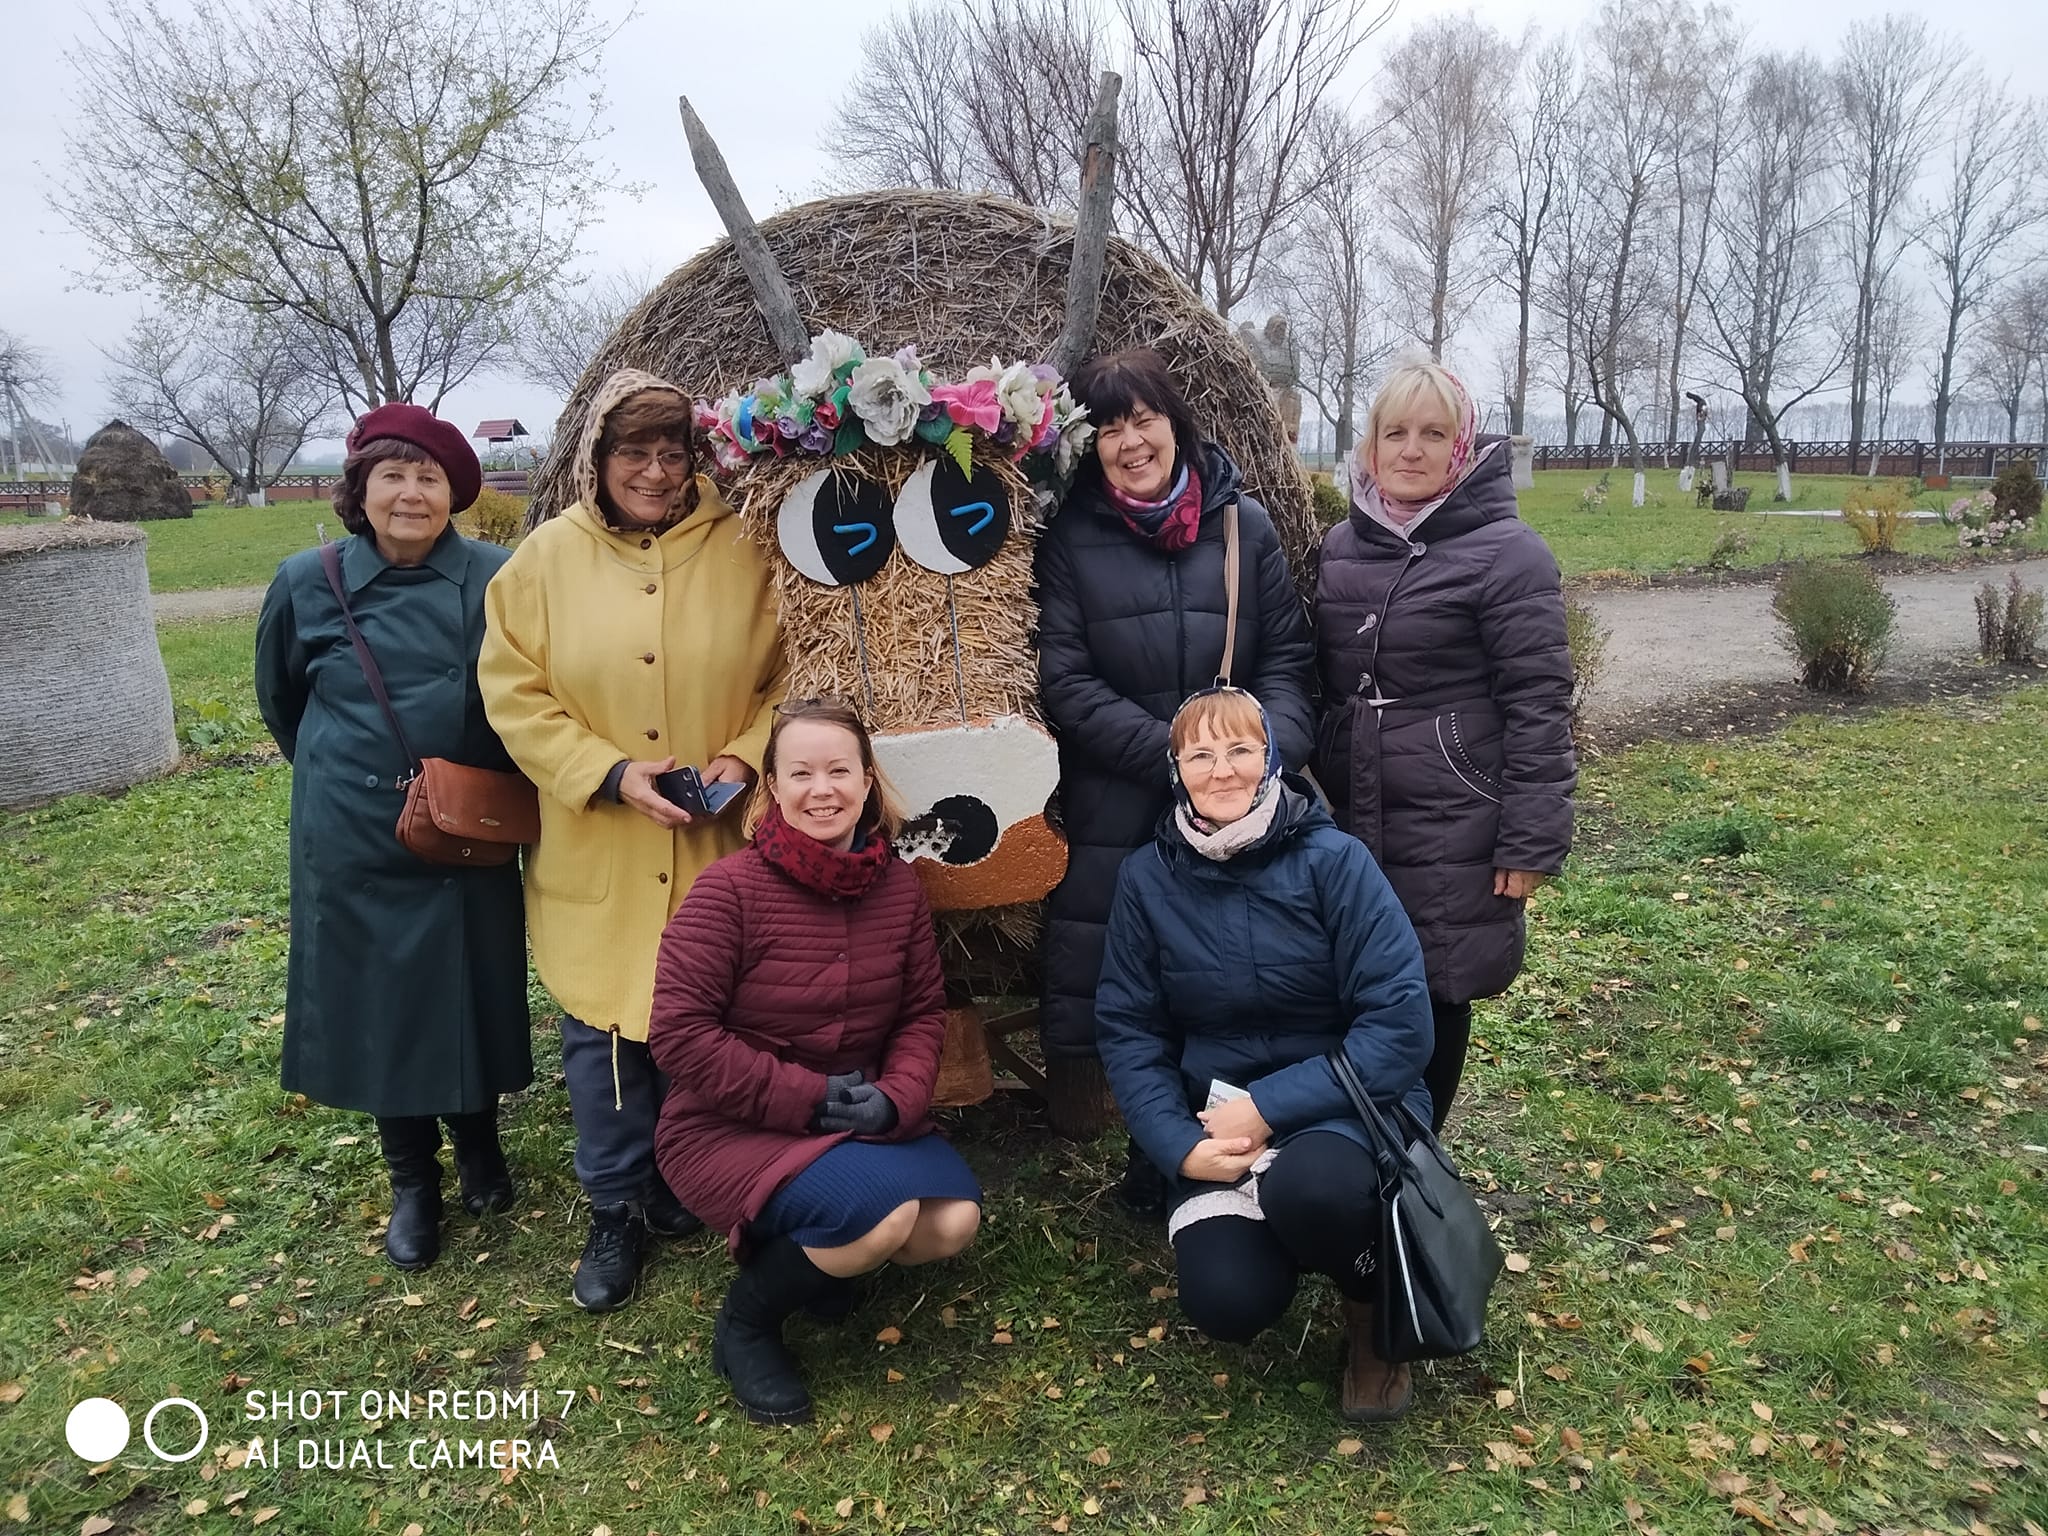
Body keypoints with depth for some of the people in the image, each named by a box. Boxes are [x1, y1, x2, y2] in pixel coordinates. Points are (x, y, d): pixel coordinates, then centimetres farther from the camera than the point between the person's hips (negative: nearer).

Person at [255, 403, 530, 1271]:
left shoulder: (496, 581, -8)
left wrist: (484, 780, 8)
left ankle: (478, 1143, 36)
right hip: (355, 840, 1)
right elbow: (281, 701, 12)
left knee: (471, 993, 10)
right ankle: (413, 1181, 28)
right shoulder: (308, 583, -4)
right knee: (377, 1001, 9)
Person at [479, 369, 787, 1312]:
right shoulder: (548, 557, 0)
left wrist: (743, 756, -15)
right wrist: (612, 773, -14)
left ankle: (683, 1188, 34)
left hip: (714, 852, 0)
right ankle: (616, 1211, 28)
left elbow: (786, 678, 1)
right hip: (597, 855, 1)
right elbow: (514, 693, -3)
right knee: (600, 1028, 9)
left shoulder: (742, 552, -2)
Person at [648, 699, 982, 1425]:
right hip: (729, 1128, -5)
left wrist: (896, 1099, -19)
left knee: (953, 1220, -16)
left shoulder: (899, 887, -1)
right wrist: (804, 1097, -22)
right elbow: (679, 1033, -19)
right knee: (882, 1213, -28)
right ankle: (744, 1325, 2)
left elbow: (924, 1013, 2)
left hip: (860, 1120, 6)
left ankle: (814, 1253, 16)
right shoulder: (728, 888, -17)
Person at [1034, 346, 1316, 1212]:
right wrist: (1170, 750, -15)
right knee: (1108, 980, 3)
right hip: (1113, 816, -2)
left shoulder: (1245, 526, 6)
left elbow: (1288, 658, 6)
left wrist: (1267, 748, -13)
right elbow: (1064, 683, -6)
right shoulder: (1072, 540, 0)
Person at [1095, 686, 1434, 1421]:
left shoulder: (1334, 860, -12)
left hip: (1345, 1104, -2)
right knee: (1225, 1301, -21)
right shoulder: (1148, 878, -3)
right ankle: (1265, 1225, 16)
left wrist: (1268, 1107, -20)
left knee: (1305, 1187, -36)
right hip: (1219, 1119, 2)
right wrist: (1180, 1145, -16)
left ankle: (1374, 1305, 0)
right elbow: (1129, 1031, 0)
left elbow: (1401, 1025, -15)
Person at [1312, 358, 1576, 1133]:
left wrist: (1531, 841, -14)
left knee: (1435, 995, 7)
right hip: (1344, 824, 5)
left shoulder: (1507, 553, -8)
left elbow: (1539, 704, -11)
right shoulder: (1342, 545, 10)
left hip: (1452, 834, -5)